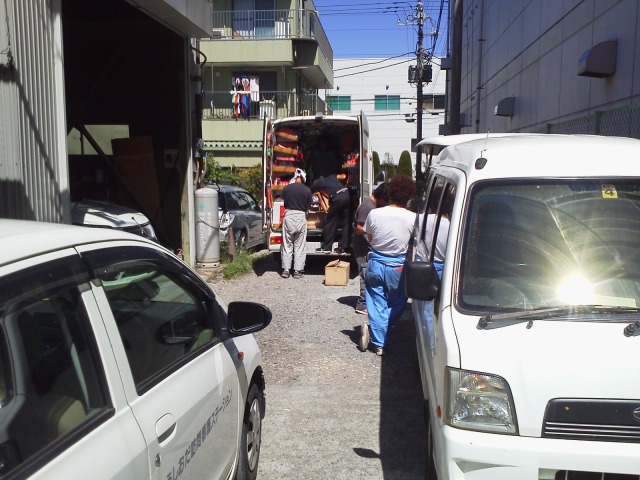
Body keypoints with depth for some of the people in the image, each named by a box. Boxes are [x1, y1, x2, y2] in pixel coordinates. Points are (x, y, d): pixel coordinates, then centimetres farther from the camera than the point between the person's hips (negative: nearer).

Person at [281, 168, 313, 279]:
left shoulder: (287, 188, -5)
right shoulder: (307, 190, -6)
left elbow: (284, 202, 4)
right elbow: (308, 206, 3)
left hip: (288, 216, 1)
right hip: (301, 217, 0)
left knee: (287, 245, 9)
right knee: (299, 246, 7)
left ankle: (286, 270, 10)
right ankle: (297, 271, 8)